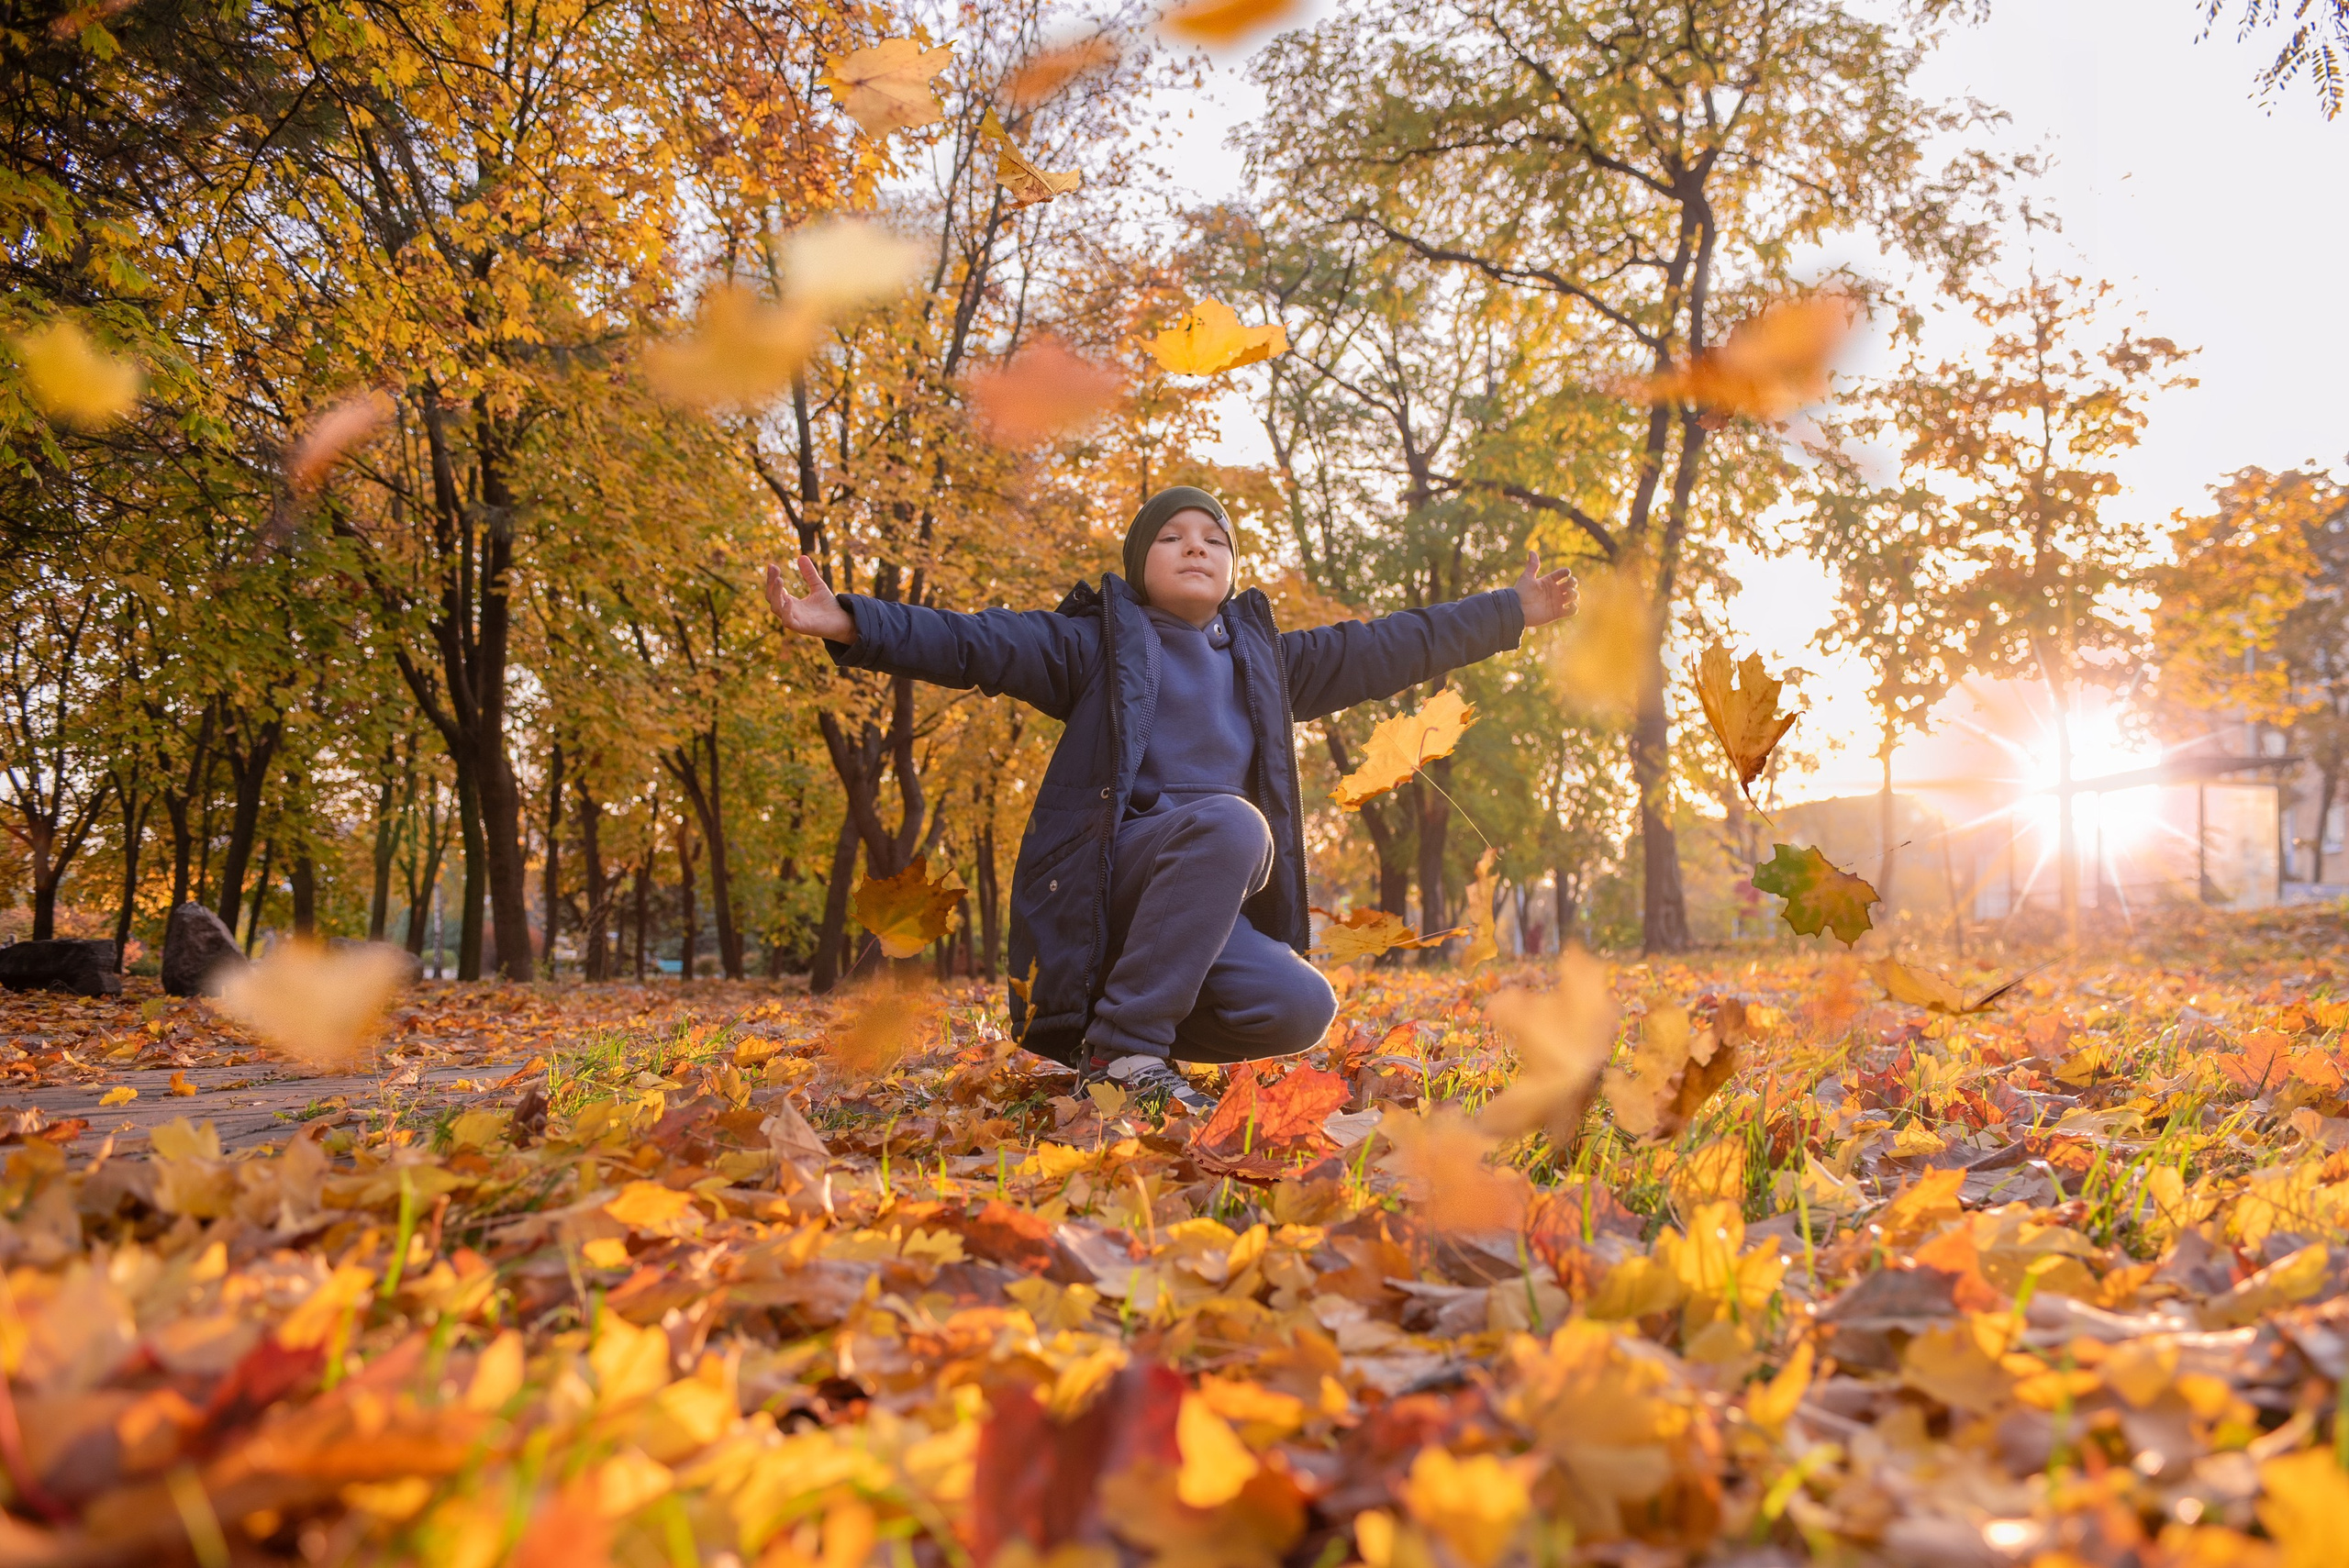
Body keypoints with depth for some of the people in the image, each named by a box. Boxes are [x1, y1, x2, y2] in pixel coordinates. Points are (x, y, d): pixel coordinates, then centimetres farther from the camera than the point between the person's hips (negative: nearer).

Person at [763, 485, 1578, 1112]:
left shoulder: (1263, 656, 20)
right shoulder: (1096, 641, 6)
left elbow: (1387, 648, 24)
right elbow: (973, 643, -6)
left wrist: (1512, 612, 25)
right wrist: (851, 623, -21)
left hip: (1208, 909, 6)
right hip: (1102, 877, -5)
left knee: (1300, 1010, -19)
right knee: (1230, 821, -34)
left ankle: (1113, 1029, 5)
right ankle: (1122, 1046, -26)